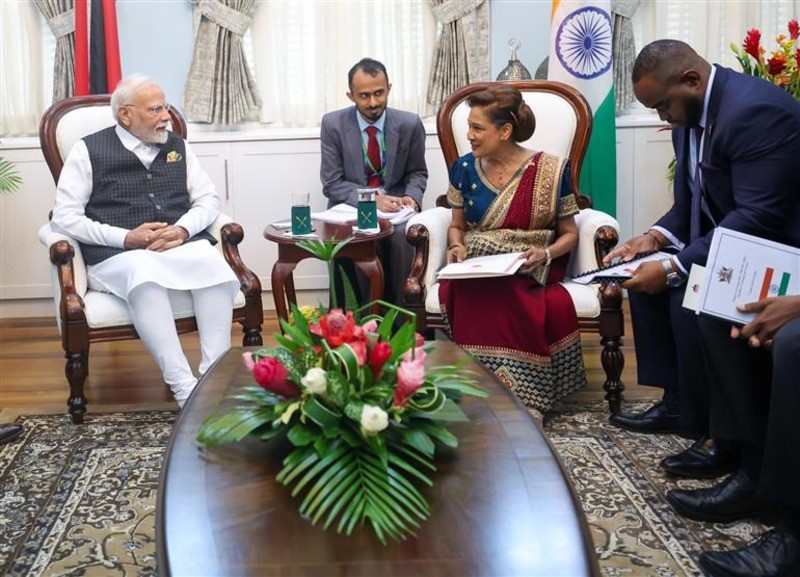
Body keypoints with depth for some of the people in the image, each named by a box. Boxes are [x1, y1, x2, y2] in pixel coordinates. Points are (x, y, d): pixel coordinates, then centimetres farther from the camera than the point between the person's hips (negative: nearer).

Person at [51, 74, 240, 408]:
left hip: (183, 245, 4)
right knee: (144, 272, -38)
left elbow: (208, 199, 18)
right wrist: (126, 238, -13)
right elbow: (65, 217, 0)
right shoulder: (89, 151, 7)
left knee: (213, 263, -31)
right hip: (117, 255, -3)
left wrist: (184, 228, -6)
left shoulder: (178, 146, 19)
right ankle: (184, 388, -41)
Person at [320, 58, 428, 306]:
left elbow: (417, 173, 13)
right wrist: (372, 199, -20)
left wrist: (411, 196, -11)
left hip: (394, 207, 1)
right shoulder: (333, 124, -4)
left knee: (400, 236, -33)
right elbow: (331, 183, -4)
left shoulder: (410, 124, -1)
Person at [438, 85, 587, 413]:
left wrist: (546, 254, -14)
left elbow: (569, 234, 7)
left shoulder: (550, 170, 0)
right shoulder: (464, 169, 8)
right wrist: (457, 246, -3)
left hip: (530, 272, -2)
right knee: (470, 296, -36)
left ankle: (523, 400, -25)